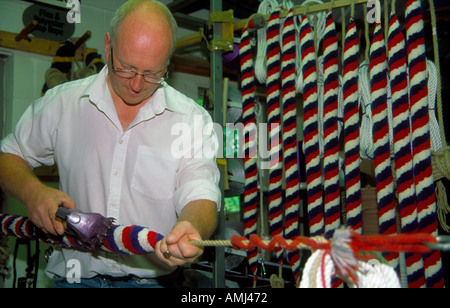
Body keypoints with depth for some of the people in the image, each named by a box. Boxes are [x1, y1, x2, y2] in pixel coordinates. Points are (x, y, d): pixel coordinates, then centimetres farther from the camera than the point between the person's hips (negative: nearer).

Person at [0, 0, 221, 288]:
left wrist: (190, 229, -33)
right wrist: (33, 191, -7)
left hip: (153, 278, 1)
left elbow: (200, 196, -11)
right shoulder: (61, 103, 3)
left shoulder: (195, 120, -2)